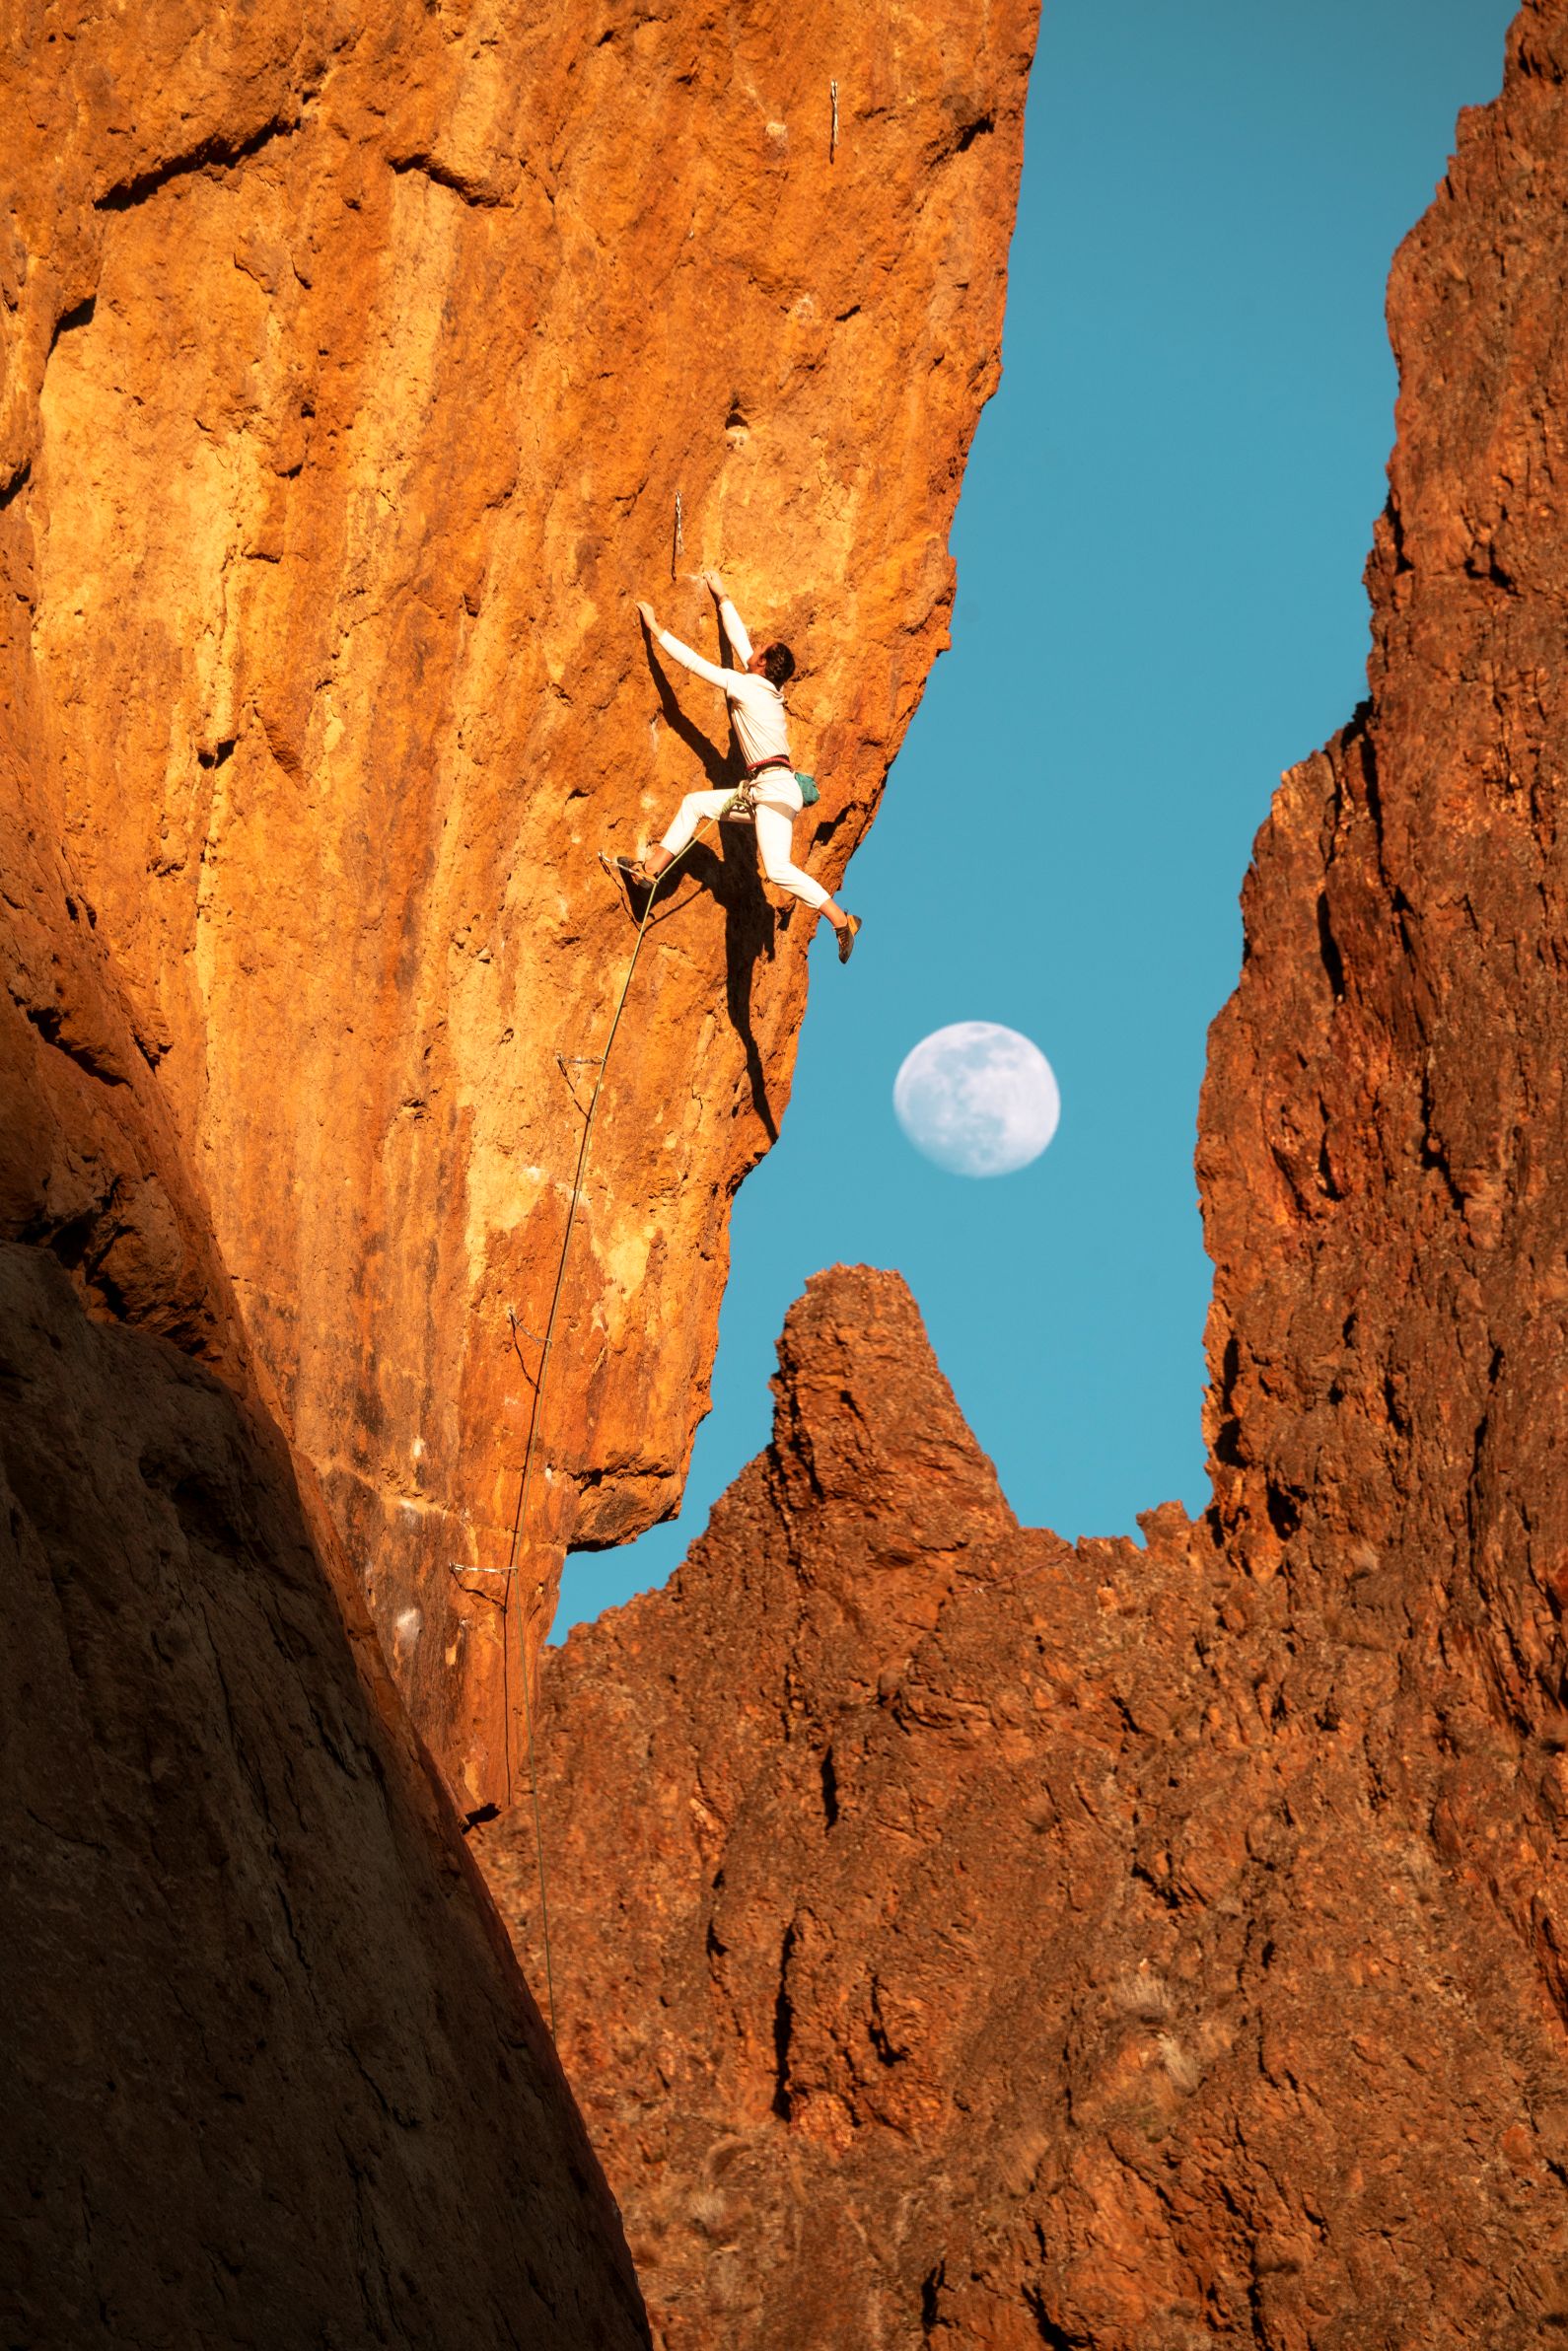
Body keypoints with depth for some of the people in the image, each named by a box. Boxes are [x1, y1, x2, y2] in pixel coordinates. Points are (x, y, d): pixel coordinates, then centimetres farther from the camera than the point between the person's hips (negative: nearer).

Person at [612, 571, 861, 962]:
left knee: (778, 869, -22)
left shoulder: (746, 685, -5)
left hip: (776, 789, -10)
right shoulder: (763, 687, 18)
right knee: (695, 803, 13)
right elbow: (740, 639, 32)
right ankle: (650, 869, 11)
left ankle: (843, 922, -19)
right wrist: (722, 597, 41)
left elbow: (694, 661, -1)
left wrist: (656, 630, 8)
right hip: (762, 792, 10)